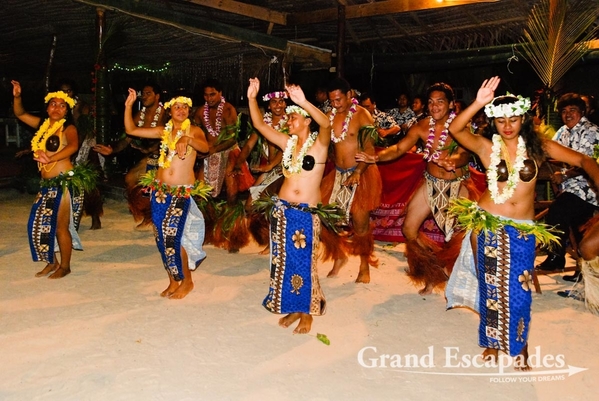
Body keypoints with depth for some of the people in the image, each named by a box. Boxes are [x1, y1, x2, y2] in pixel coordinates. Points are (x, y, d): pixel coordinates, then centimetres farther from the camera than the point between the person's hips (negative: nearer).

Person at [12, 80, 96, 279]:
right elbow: (20, 114, 21)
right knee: (38, 224, 10)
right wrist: (17, 96, 2)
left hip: (65, 182, -8)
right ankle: (52, 262, 26)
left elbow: (73, 146, -29)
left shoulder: (68, 128, -8)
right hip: (47, 184, 8)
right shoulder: (43, 124, 12)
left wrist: (50, 159, -41)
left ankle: (65, 266, 13)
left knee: (60, 226, -3)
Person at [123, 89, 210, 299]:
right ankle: (173, 281, 21)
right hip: (160, 190, 5)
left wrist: (187, 139, -41)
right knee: (162, 237, 6)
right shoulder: (163, 130, 9)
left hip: (182, 192, -4)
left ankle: (186, 281, 9)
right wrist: (128, 106, 1)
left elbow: (205, 147, -23)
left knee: (173, 236, -11)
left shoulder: (194, 130, -1)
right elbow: (131, 130, 11)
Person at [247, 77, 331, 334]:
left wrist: (303, 102, -41)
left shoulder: (318, 143, -7)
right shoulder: (288, 142, 8)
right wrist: (252, 98, -8)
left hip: (307, 213, -5)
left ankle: (307, 312, 19)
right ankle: (292, 308, 26)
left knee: (303, 261, 2)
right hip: (282, 209, 5)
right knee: (284, 260, 11)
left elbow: (326, 124, -28)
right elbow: (259, 125, 5)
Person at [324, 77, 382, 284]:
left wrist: (358, 172, -30)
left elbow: (369, 149, -17)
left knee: (360, 222, -3)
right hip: (338, 174, 6)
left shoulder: (362, 115, -10)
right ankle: (339, 256, 29)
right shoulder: (331, 116, 6)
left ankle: (365, 267, 13)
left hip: (361, 174, -6)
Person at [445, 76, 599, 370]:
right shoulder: (486, 147, -6)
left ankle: (520, 347, 26)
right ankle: (492, 341, 31)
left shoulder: (538, 146, -1)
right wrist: (478, 103, -31)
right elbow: (455, 129, -21)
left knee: (518, 289, 3)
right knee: (491, 286, 9)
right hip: (489, 224, -1)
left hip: (523, 230, 1)